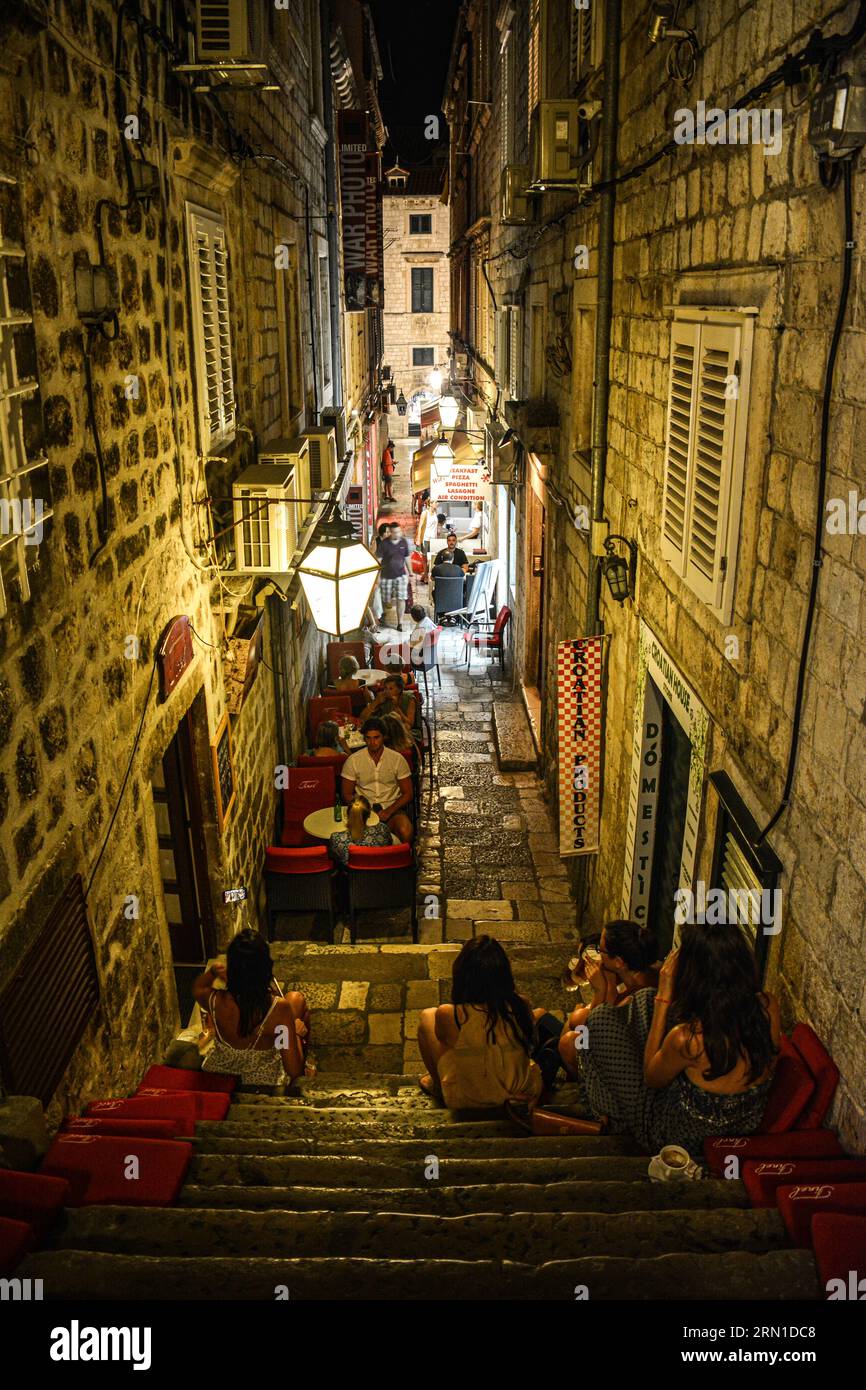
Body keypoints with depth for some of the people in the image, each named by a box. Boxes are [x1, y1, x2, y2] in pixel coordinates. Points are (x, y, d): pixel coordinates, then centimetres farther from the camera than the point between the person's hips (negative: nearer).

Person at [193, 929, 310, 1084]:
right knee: (296, 999, 16)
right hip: (264, 1080, -2)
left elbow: (196, 988, 2)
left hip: (217, 1072, 3)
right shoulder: (279, 1008, -36)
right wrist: (296, 1033, -12)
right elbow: (294, 1071, -26)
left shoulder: (215, 1001, -27)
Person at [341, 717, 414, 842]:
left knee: (406, 832, -32)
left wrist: (388, 811, -12)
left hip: (391, 808, 0)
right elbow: (347, 794, 7)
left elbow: (407, 794, 3)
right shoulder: (353, 760, 0)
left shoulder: (397, 759, 0)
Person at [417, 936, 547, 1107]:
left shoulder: (449, 1015, -25)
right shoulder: (522, 1006, -20)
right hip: (523, 1093, 2)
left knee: (427, 1016, 14)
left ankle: (438, 1085, 35)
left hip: (468, 1101, -1)